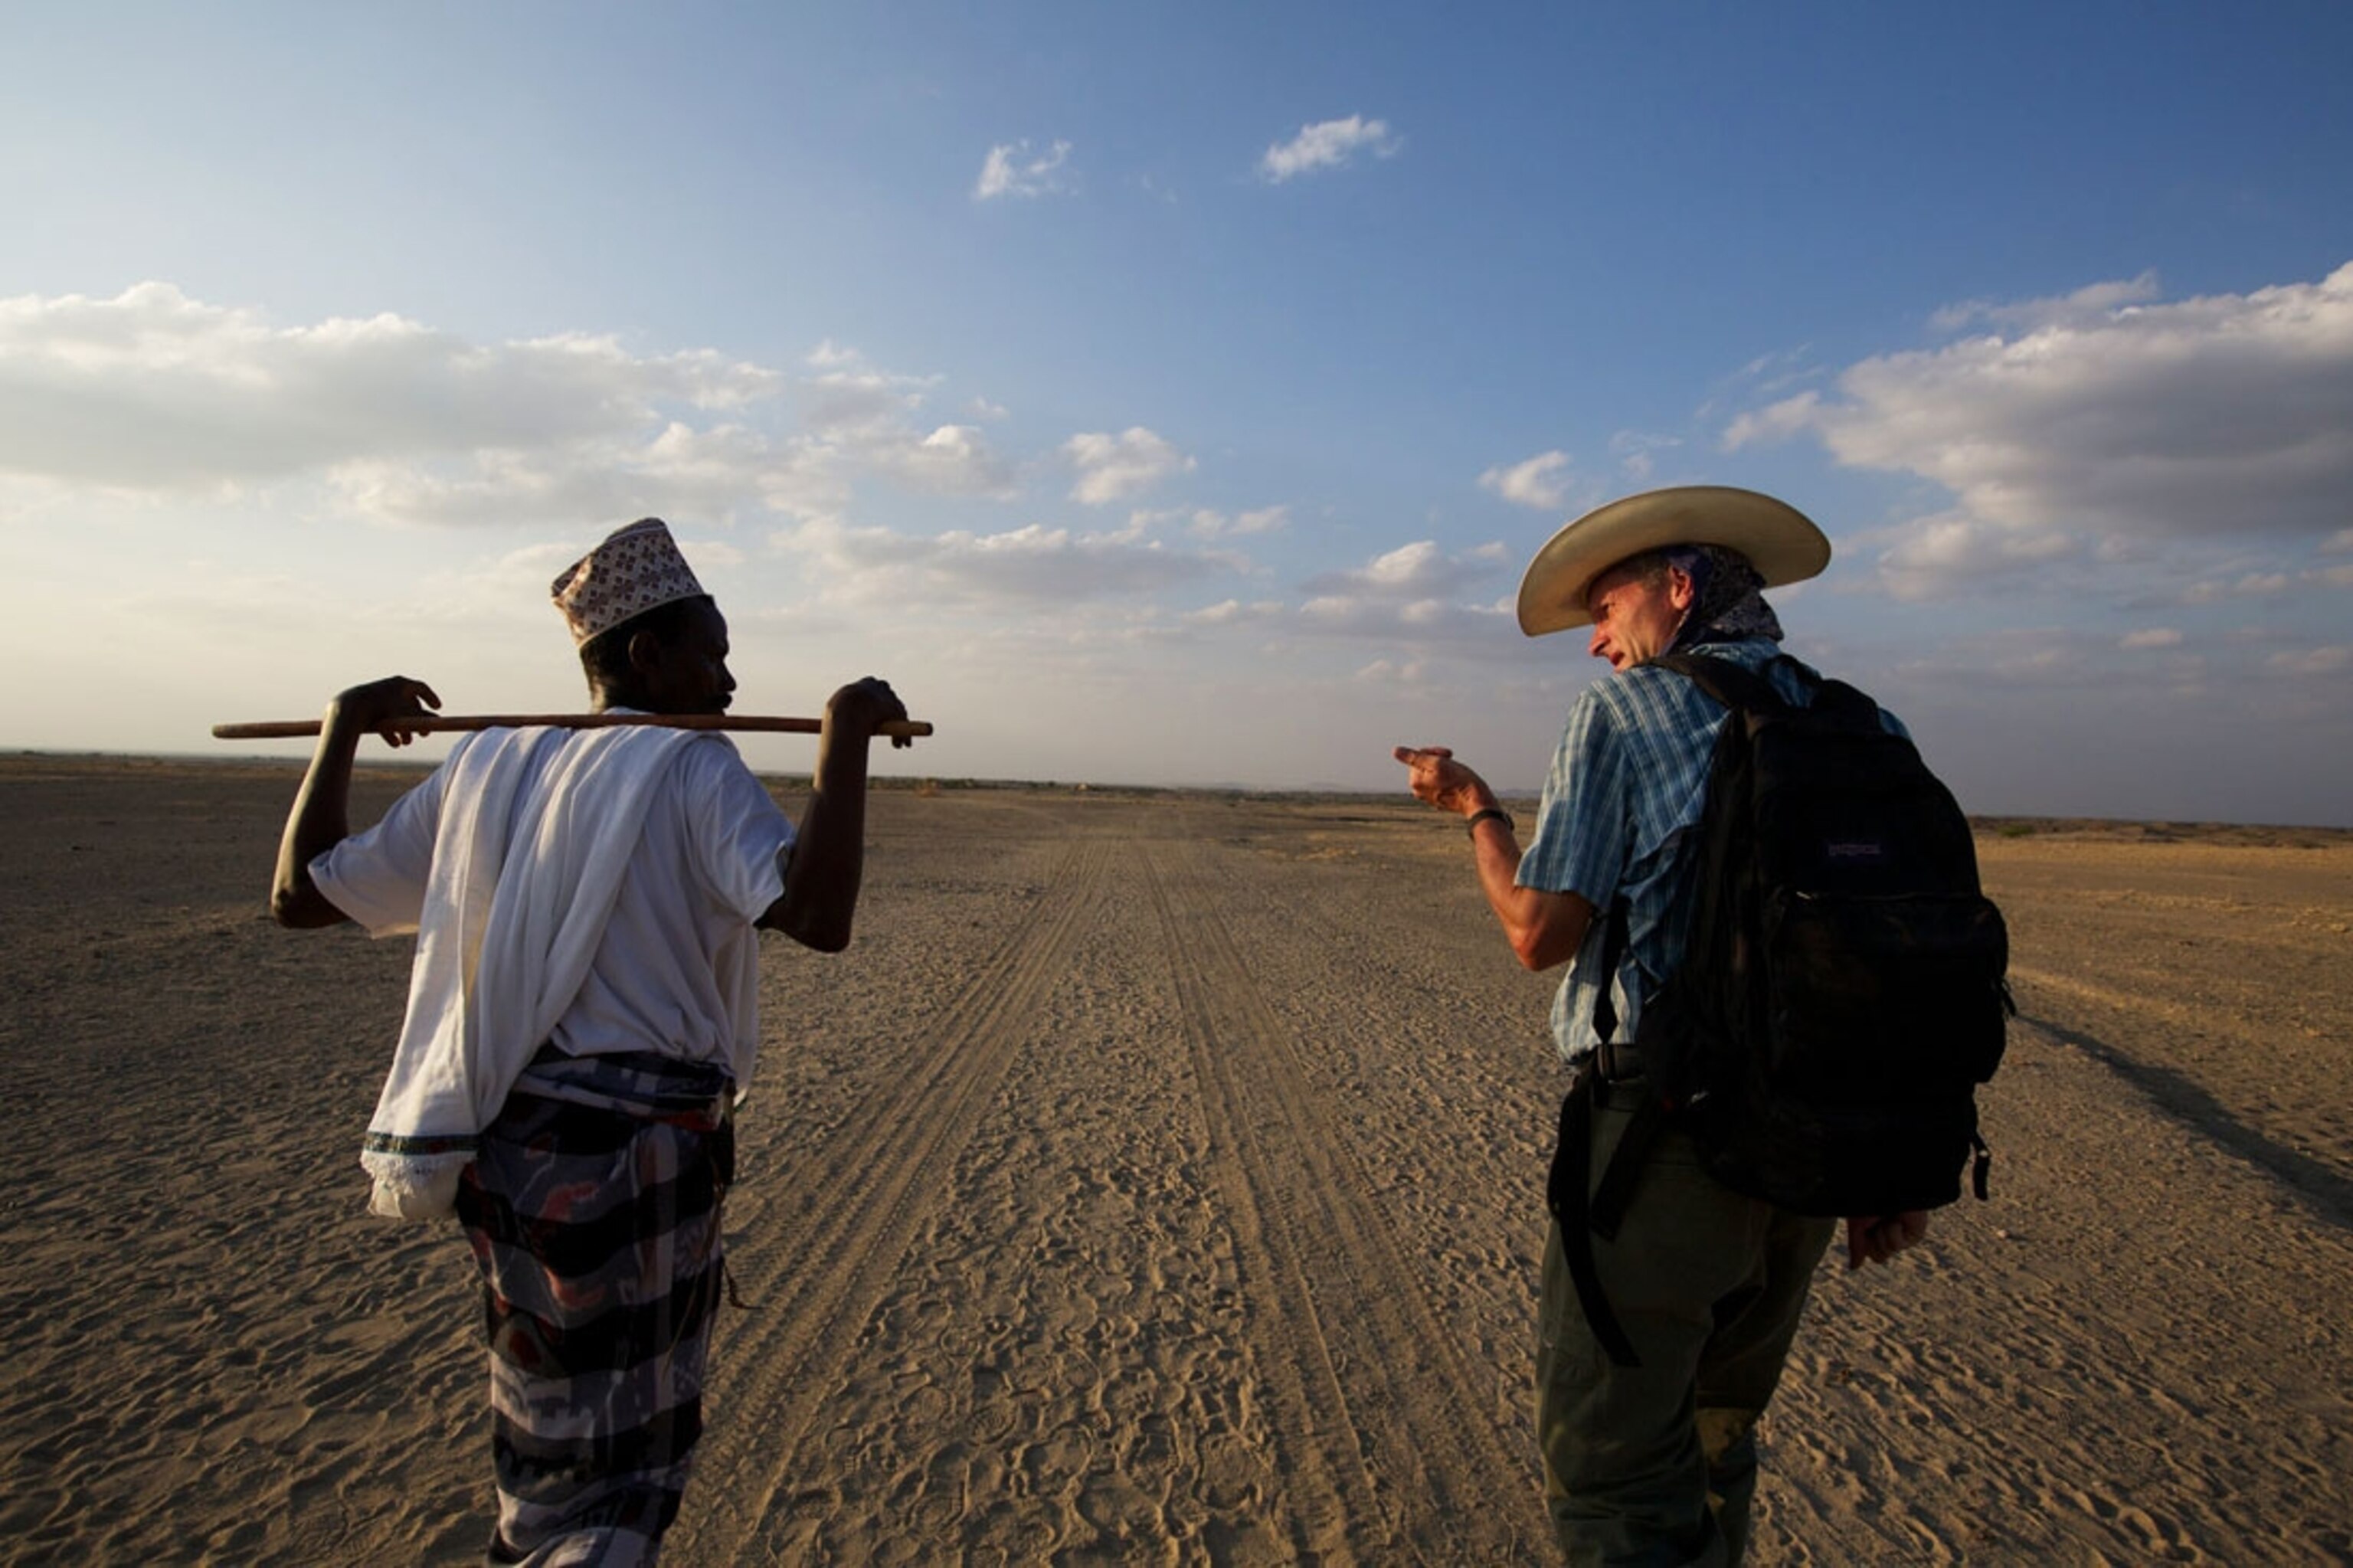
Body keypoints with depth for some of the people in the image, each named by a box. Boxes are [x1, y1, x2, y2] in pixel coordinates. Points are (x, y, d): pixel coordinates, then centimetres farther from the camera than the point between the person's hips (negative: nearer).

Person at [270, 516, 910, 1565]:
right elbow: (817, 917, -28)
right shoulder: (691, 769, -12)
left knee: (554, 1433, 29)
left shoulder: (486, 767, 7)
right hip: (632, 1155, -7)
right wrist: (846, 731, -21)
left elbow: (300, 895, 13)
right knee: (613, 1473, 11)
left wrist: (341, 734, 22)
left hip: (500, 1144, 7)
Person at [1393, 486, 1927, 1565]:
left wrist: (1474, 807, 3)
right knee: (1713, 1434, 24)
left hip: (1661, 1129, -7)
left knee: (1612, 1468, 2)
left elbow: (1542, 932, -14)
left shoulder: (1622, 711, -7)